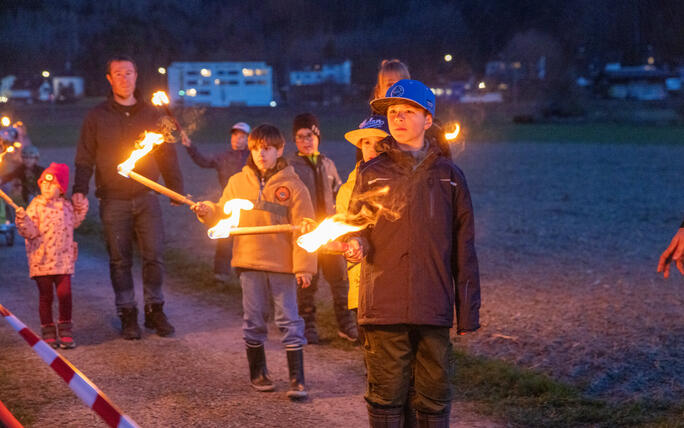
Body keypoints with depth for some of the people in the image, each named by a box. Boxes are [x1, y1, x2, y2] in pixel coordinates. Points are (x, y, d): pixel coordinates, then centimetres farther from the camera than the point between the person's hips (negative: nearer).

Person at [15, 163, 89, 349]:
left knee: (65, 294, -2)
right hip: (42, 259, -2)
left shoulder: (66, 205, 7)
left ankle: (65, 332, 12)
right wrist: (23, 220, -28)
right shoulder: (36, 205, -5)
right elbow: (31, 232, -10)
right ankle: (48, 333, 16)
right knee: (45, 297, 5)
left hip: (63, 259, 3)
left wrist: (81, 208, 12)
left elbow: (72, 223, 24)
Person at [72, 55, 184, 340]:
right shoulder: (97, 116, 5)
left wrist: (177, 189, 6)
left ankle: (154, 310, 11)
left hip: (146, 198, 1)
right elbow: (85, 158, 5)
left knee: (154, 255, -3)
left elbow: (167, 154, 12)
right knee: (120, 260, 3)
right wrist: (80, 189, -8)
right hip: (113, 201, -1)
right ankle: (127, 315, 10)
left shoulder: (151, 114, 8)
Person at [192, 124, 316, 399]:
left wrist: (304, 265, -8)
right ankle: (257, 372, 25)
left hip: (282, 264, -3)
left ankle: (297, 379, 4)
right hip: (249, 262, 3)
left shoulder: (292, 185, -2)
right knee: (254, 319, 9)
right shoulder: (238, 182, 8)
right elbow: (224, 216, 13)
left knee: (289, 320, -1)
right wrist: (207, 212, -9)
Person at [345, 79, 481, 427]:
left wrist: (468, 312, 4)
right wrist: (356, 246, -13)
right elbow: (355, 229, 12)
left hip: (434, 307, 0)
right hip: (384, 305, 0)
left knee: (435, 398, 6)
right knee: (386, 397, 3)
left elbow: (463, 248, 7)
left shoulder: (449, 176, 7)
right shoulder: (372, 174, 7)